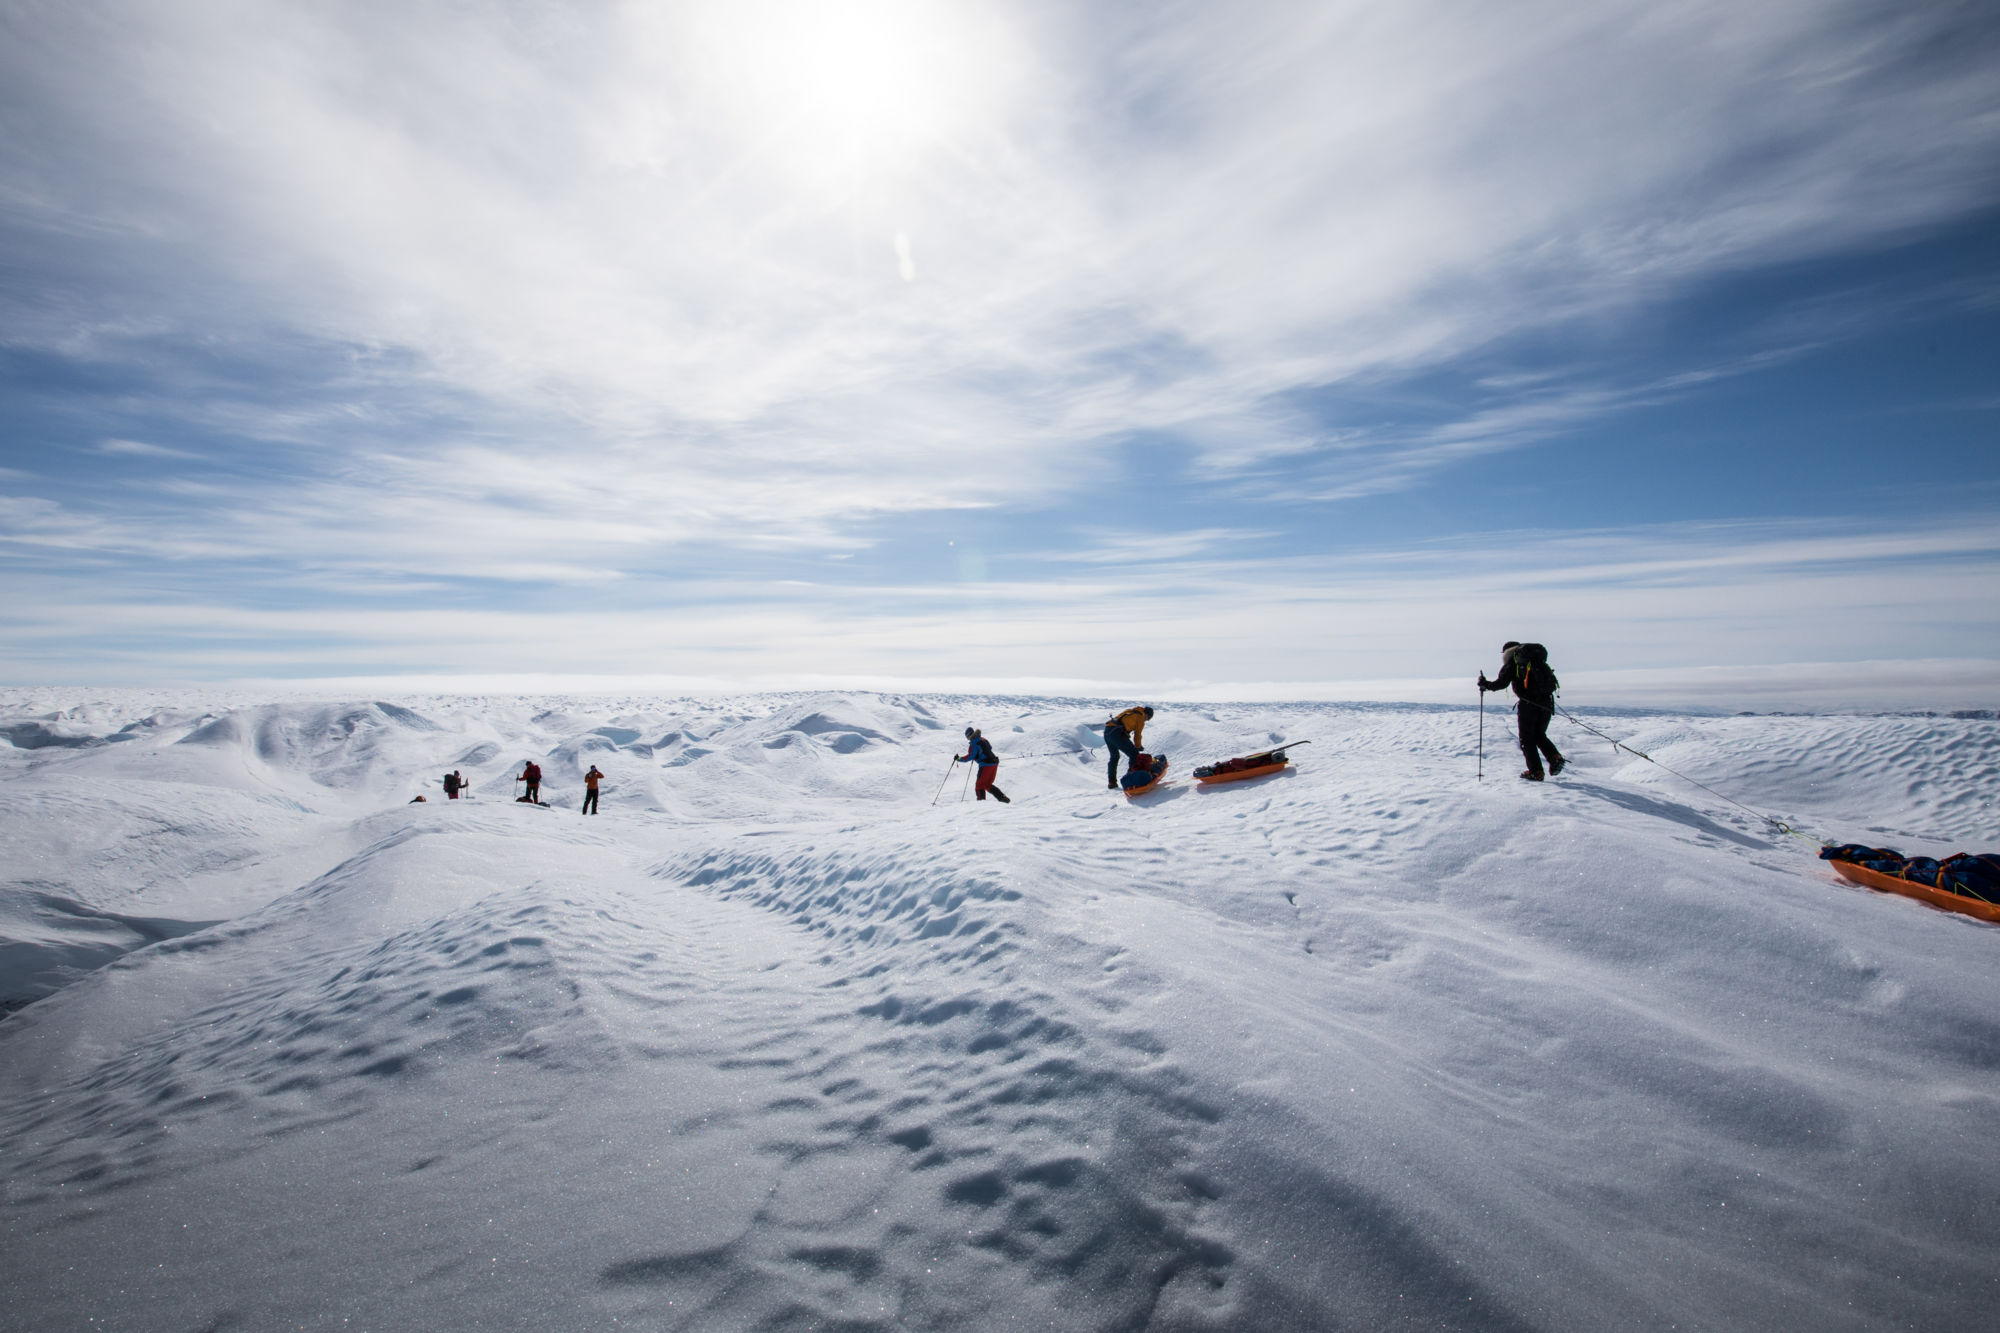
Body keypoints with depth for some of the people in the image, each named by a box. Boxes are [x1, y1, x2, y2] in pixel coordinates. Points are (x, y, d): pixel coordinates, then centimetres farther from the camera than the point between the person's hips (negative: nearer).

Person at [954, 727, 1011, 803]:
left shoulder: (973, 745, -12)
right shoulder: (983, 739, 13)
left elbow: (970, 757, -18)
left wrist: (958, 758, -6)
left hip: (986, 766, -8)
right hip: (994, 763, 8)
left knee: (979, 785, 4)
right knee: (987, 785, 18)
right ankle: (1003, 797, 9)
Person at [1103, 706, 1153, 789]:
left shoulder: (1129, 711, 28)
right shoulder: (1140, 717, 8)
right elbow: (1137, 735, 10)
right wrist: (1138, 747, 28)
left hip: (1107, 730, 8)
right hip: (1117, 734, -8)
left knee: (1114, 756, 23)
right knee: (1134, 755, 2)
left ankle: (1111, 782, 26)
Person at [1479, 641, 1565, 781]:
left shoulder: (1512, 662, 2)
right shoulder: (1538, 660, 20)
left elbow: (1501, 683, -7)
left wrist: (1485, 684, 7)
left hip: (1529, 703, -6)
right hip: (1547, 702, 6)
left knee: (1527, 739, 4)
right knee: (1540, 735, 21)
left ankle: (1536, 772, -1)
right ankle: (1556, 758, -2)